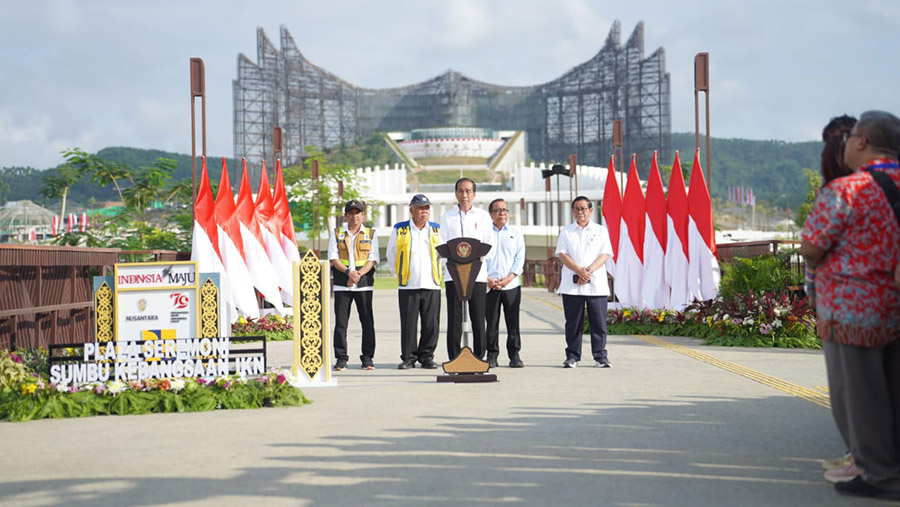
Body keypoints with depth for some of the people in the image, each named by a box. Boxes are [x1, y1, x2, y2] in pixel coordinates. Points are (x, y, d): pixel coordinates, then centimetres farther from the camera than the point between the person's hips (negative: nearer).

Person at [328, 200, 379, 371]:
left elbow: (373, 259, 2)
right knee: (340, 321, -2)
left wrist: (359, 274, -13)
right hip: (342, 283, 0)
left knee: (367, 321, -1)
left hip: (364, 282, 0)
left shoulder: (370, 234, 10)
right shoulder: (337, 234, 10)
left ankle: (368, 358, 6)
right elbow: (333, 258, 2)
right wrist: (348, 272, -13)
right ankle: (341, 358, 3)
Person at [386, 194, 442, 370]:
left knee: (431, 324, 0)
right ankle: (408, 357, 7)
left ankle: (427, 357, 11)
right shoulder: (399, 230, 5)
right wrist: (398, 273, 13)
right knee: (408, 324, -1)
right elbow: (391, 255, 16)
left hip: (432, 285, 1)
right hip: (408, 286, -1)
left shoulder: (437, 230, 10)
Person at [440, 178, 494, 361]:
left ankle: (479, 358, 7)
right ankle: (454, 358, 2)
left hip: (477, 272, 0)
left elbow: (490, 246, 5)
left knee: (478, 318, 0)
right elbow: (442, 245, 6)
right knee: (454, 318, -2)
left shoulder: (483, 216, 11)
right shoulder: (447, 216, 11)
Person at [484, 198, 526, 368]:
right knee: (491, 322, -1)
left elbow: (520, 259, 6)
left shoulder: (516, 234, 14)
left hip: (512, 285, 1)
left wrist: (509, 278, -8)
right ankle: (492, 355, 6)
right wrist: (487, 279, -9)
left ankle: (514, 355, 6)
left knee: (513, 322, 0)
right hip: (489, 285, -1)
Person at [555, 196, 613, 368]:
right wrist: (579, 270, -14)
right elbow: (562, 254, 1)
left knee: (598, 321, -2)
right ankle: (572, 356, 8)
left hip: (596, 284, 0)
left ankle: (600, 356, 5)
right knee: (573, 322, 1)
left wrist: (589, 271, -14)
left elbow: (605, 255, 1)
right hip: (572, 284, 0)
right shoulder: (566, 231, 12)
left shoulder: (601, 231, 11)